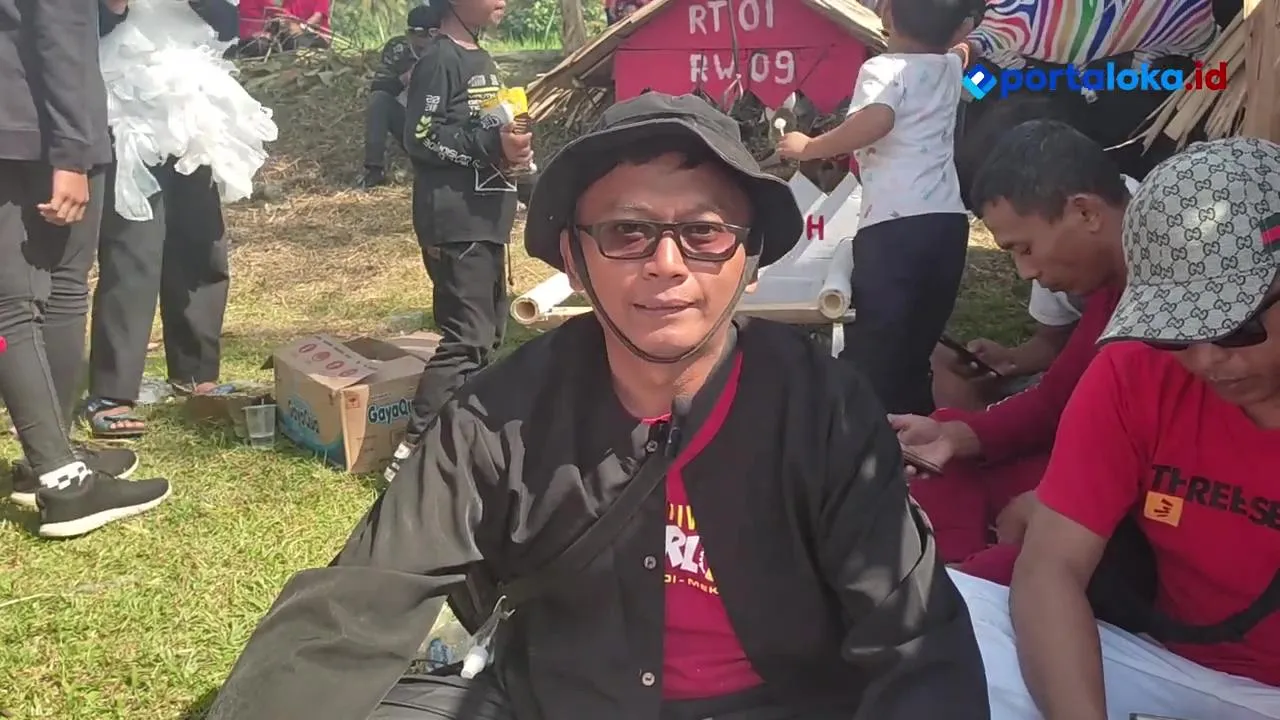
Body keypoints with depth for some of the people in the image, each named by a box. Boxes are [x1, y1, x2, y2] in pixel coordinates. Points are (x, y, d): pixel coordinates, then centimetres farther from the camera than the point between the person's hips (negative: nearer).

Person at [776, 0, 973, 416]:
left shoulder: (884, 69, -3)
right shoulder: (951, 68, 17)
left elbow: (877, 119, -25)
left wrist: (809, 148, -15)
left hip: (896, 224, -7)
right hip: (948, 221, 7)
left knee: (873, 350, -3)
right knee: (917, 349, 15)